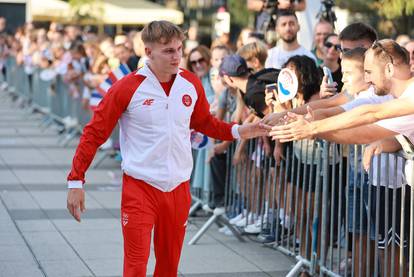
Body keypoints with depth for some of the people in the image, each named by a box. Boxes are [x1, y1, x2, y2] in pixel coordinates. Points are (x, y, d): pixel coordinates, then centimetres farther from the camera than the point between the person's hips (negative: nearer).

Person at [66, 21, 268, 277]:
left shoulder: (191, 84, 2)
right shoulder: (127, 88, -11)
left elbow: (203, 122, 21)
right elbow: (94, 134, -6)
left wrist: (237, 131, 5)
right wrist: (76, 181, -9)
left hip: (178, 188, 4)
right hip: (139, 188, -4)